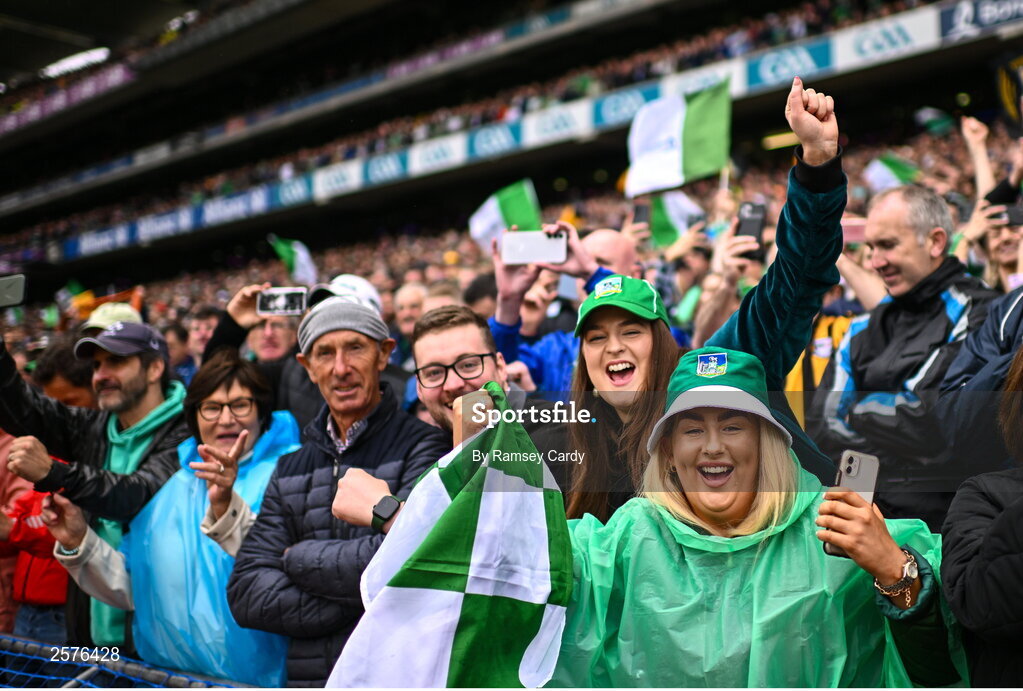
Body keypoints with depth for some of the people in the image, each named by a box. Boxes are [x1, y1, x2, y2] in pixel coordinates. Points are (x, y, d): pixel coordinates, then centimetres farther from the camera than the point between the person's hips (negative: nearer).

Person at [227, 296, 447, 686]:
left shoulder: (423, 447, -9)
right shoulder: (291, 471, 9)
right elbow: (246, 594, 1)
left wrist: (298, 558, -5)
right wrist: (355, 603, -13)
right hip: (308, 676, 4)